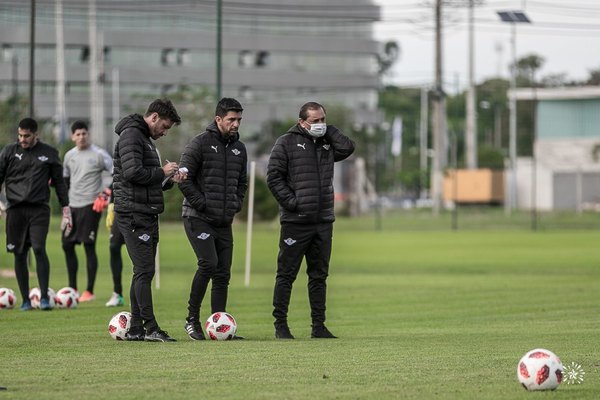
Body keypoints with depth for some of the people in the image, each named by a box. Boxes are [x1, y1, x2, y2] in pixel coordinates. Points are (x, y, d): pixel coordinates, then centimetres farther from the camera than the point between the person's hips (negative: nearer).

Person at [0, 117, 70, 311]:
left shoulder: (49, 153, 8)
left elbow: (59, 182, 13)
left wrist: (66, 208, 8)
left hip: (39, 209, -1)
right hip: (16, 208, 1)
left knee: (39, 249, -16)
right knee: (19, 255, 2)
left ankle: (44, 296, -11)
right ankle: (25, 299, 9)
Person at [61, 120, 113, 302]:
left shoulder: (99, 154, -6)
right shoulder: (69, 156, 12)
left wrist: (107, 192, -14)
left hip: (91, 205, -6)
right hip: (72, 205, 6)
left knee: (89, 246, -8)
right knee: (67, 245, 6)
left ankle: (89, 291, -3)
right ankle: (72, 289, 16)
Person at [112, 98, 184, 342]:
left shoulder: (145, 138, 23)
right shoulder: (131, 135, -10)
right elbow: (133, 172, -22)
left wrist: (169, 180, 8)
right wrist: (162, 172, -10)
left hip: (147, 215, 11)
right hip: (134, 213, -11)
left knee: (143, 272, 10)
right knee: (145, 270, -12)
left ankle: (136, 329, 12)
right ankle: (150, 328, -13)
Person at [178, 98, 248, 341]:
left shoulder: (239, 149, 13)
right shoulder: (200, 143, -8)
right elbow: (184, 177, -11)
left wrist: (236, 205, 9)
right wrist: (201, 203, -15)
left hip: (225, 221, 7)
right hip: (198, 218, -7)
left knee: (223, 274, 4)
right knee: (208, 263, -20)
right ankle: (192, 319, -8)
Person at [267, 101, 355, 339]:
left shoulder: (326, 143, 15)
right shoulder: (287, 143, -2)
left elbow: (347, 148, -3)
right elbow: (274, 177, -6)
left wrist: (328, 130, 2)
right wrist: (291, 201, -13)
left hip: (323, 221, 6)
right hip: (295, 221, -6)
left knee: (319, 275, 9)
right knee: (287, 274, -2)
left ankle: (319, 325, 13)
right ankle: (280, 325, 1)